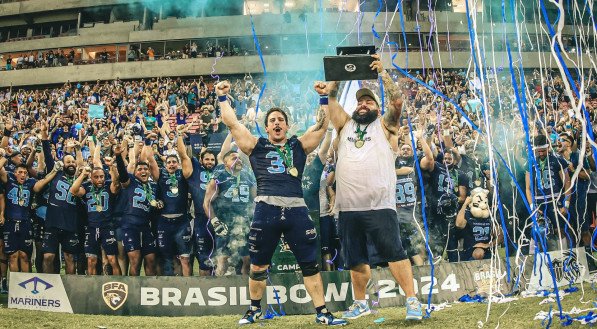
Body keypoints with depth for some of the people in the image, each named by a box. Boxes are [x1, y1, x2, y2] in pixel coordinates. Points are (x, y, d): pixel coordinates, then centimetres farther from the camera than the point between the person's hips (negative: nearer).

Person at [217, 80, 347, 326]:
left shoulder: (299, 145, 16)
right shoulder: (256, 146, 13)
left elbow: (322, 125, 12)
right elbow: (231, 123, 9)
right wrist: (222, 97, 7)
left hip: (296, 210, 1)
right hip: (266, 209, -1)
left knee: (310, 264, 1)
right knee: (258, 265, 8)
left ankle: (322, 313, 6)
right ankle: (255, 309, 26)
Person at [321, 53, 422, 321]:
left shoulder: (385, 126, 8)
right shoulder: (345, 125, 17)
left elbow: (397, 101, -6)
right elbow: (330, 98, 12)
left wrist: (382, 72, -4)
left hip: (380, 206, -4)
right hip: (348, 208, 4)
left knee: (394, 254, -8)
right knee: (356, 260, 13)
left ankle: (412, 301, -4)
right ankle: (360, 303, 27)